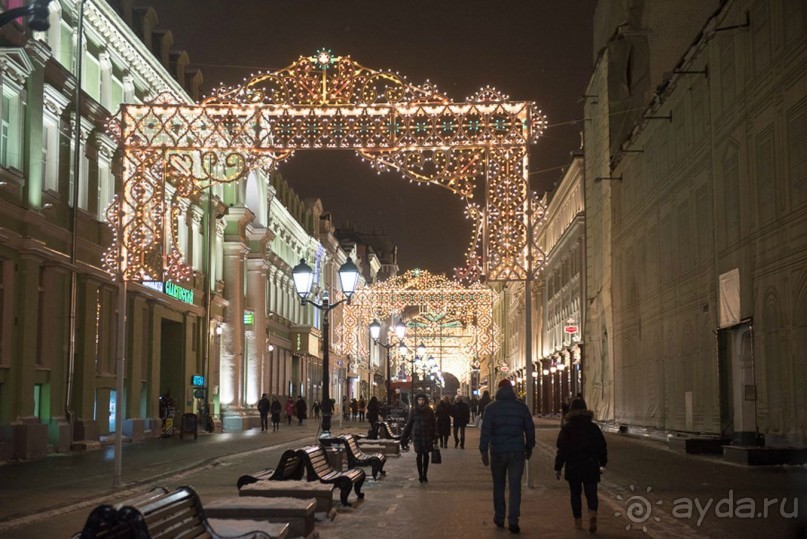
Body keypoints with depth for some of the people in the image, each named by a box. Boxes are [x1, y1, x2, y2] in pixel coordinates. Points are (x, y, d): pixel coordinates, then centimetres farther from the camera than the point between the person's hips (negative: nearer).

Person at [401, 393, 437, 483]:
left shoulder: (430, 411, 2)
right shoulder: (414, 411, 1)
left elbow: (434, 424, 4)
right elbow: (409, 424, 4)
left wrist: (435, 436, -4)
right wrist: (404, 436, 2)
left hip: (427, 435, 1)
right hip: (417, 435, -1)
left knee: (426, 454, 4)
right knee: (419, 454, -3)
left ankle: (424, 475, 13)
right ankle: (420, 475, 2)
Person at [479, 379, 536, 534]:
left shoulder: (491, 408, -4)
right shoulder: (521, 407, 1)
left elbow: (485, 430, -9)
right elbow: (530, 429, 7)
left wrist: (484, 451, -7)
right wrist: (529, 447, 18)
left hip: (498, 453, 0)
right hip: (517, 452, 0)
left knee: (498, 486, 14)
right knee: (515, 486, 1)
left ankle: (499, 518, 20)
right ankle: (513, 521, -6)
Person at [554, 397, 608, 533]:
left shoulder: (566, 429, -5)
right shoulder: (593, 427, 2)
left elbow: (562, 450, -8)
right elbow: (602, 446, 8)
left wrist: (557, 468, -3)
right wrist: (603, 464, 21)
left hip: (573, 467, -1)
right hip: (591, 467, 1)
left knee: (575, 494, 12)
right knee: (591, 494, 5)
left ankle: (578, 522, 13)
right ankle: (592, 514, -21)